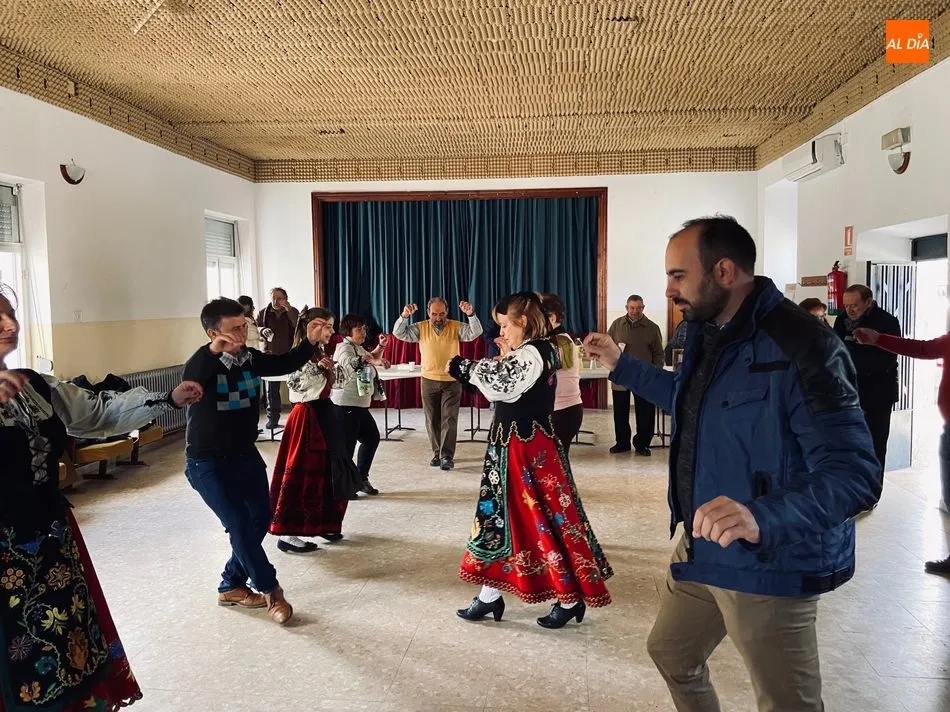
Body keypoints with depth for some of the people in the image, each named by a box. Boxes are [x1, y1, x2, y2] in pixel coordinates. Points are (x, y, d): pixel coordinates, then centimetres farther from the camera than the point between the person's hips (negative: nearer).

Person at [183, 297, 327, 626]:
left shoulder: (251, 358, -5)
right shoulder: (202, 361, -22)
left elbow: (286, 364, 3)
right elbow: (188, 386, -42)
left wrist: (309, 342, -14)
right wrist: (212, 352, -57)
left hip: (245, 454, 8)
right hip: (208, 462, -7)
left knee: (260, 519, 15)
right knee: (240, 525, -8)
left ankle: (230, 586, 31)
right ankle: (271, 591, 9)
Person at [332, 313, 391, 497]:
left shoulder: (358, 347, 14)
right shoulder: (344, 348, -15)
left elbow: (370, 359, 35)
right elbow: (351, 363, -39)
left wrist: (381, 347, 17)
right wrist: (375, 361, -52)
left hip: (360, 405, 10)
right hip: (345, 406, -10)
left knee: (372, 438, 18)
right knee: (347, 445, -7)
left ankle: (361, 478, 28)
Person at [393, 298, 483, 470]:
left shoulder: (456, 327, -6)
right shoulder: (421, 328, -2)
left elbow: (476, 333, -18)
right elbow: (399, 333, -9)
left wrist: (470, 314, -36)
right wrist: (404, 316, -27)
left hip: (452, 381, -2)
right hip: (429, 381, 2)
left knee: (449, 419, -3)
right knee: (432, 420, 10)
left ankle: (447, 456, -1)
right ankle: (437, 453, 22)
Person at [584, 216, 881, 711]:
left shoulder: (800, 348, -26)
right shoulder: (709, 333, 4)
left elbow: (856, 474, -31)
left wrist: (762, 517, -47)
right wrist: (621, 365, 22)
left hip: (769, 565, -9)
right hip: (701, 549, 9)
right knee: (670, 652, 25)